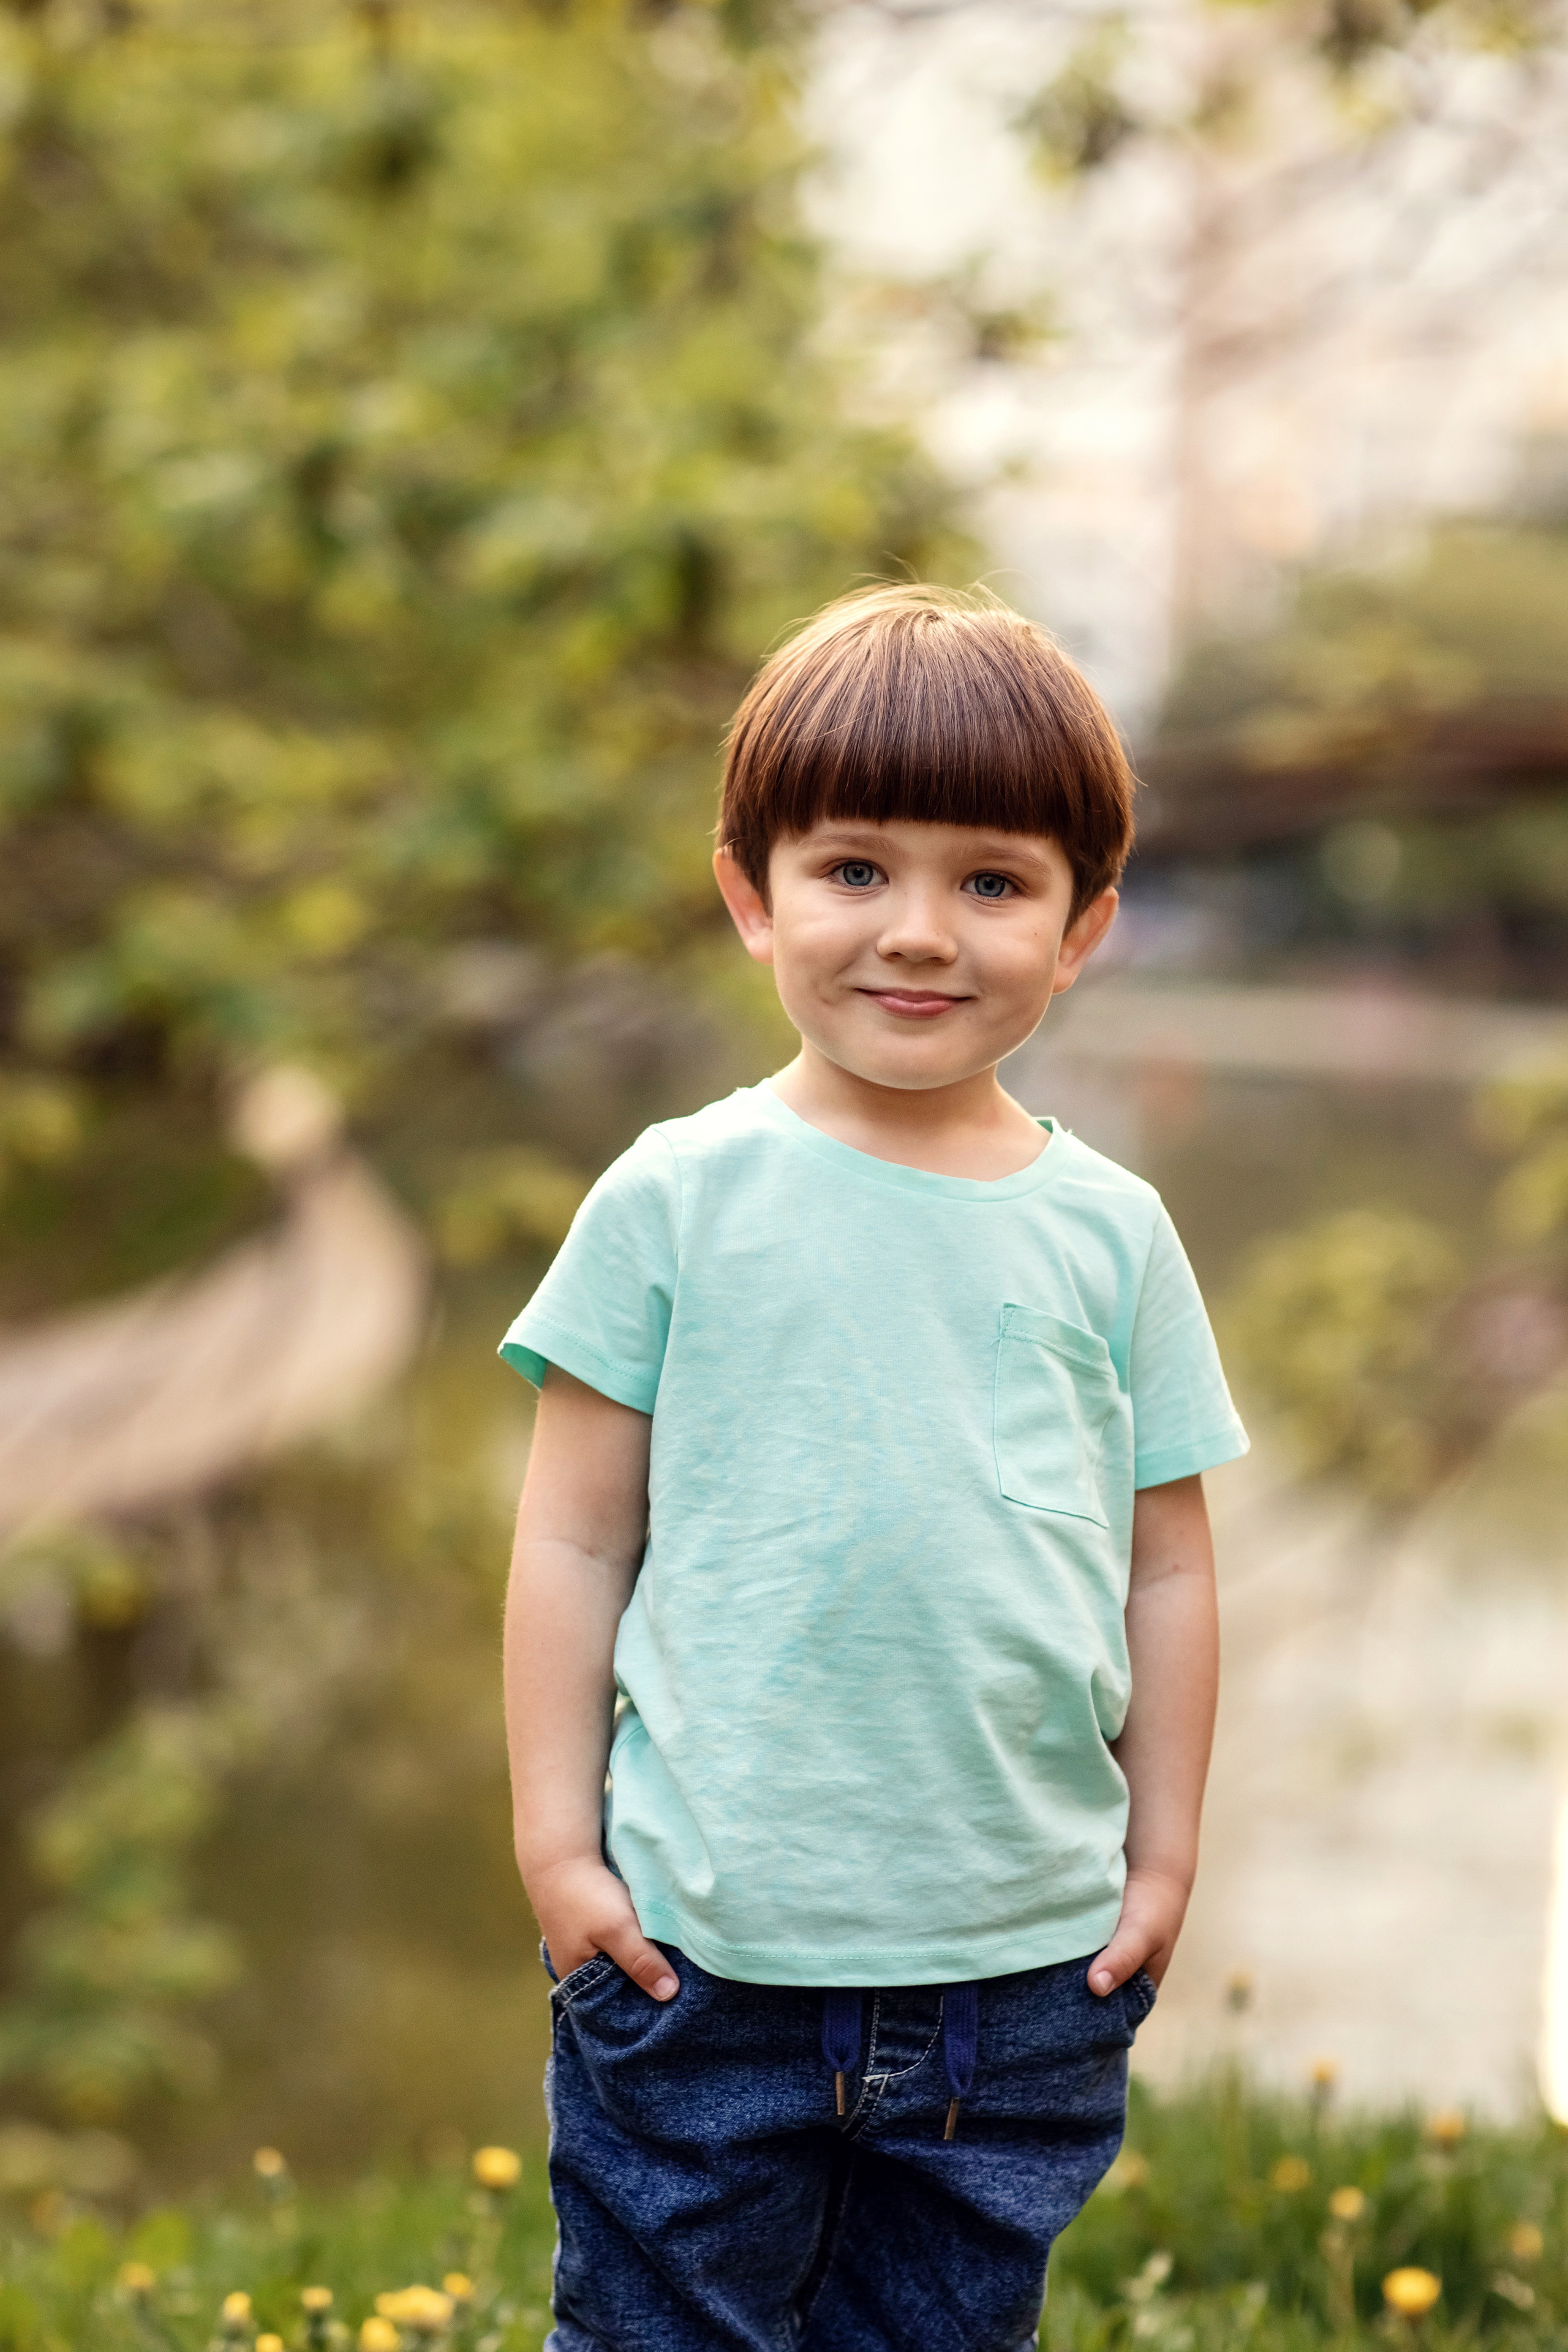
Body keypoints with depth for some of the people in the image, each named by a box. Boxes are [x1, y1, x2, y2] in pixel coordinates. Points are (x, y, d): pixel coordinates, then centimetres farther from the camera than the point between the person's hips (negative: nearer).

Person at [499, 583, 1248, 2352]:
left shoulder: (1111, 1234, 3)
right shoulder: (680, 1199, -3)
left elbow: (1164, 1566, 9)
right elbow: (575, 1541, -1)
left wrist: (1162, 1856, 8)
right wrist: (555, 1839, -3)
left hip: (1027, 1957, 2)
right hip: (701, 1943, -2)